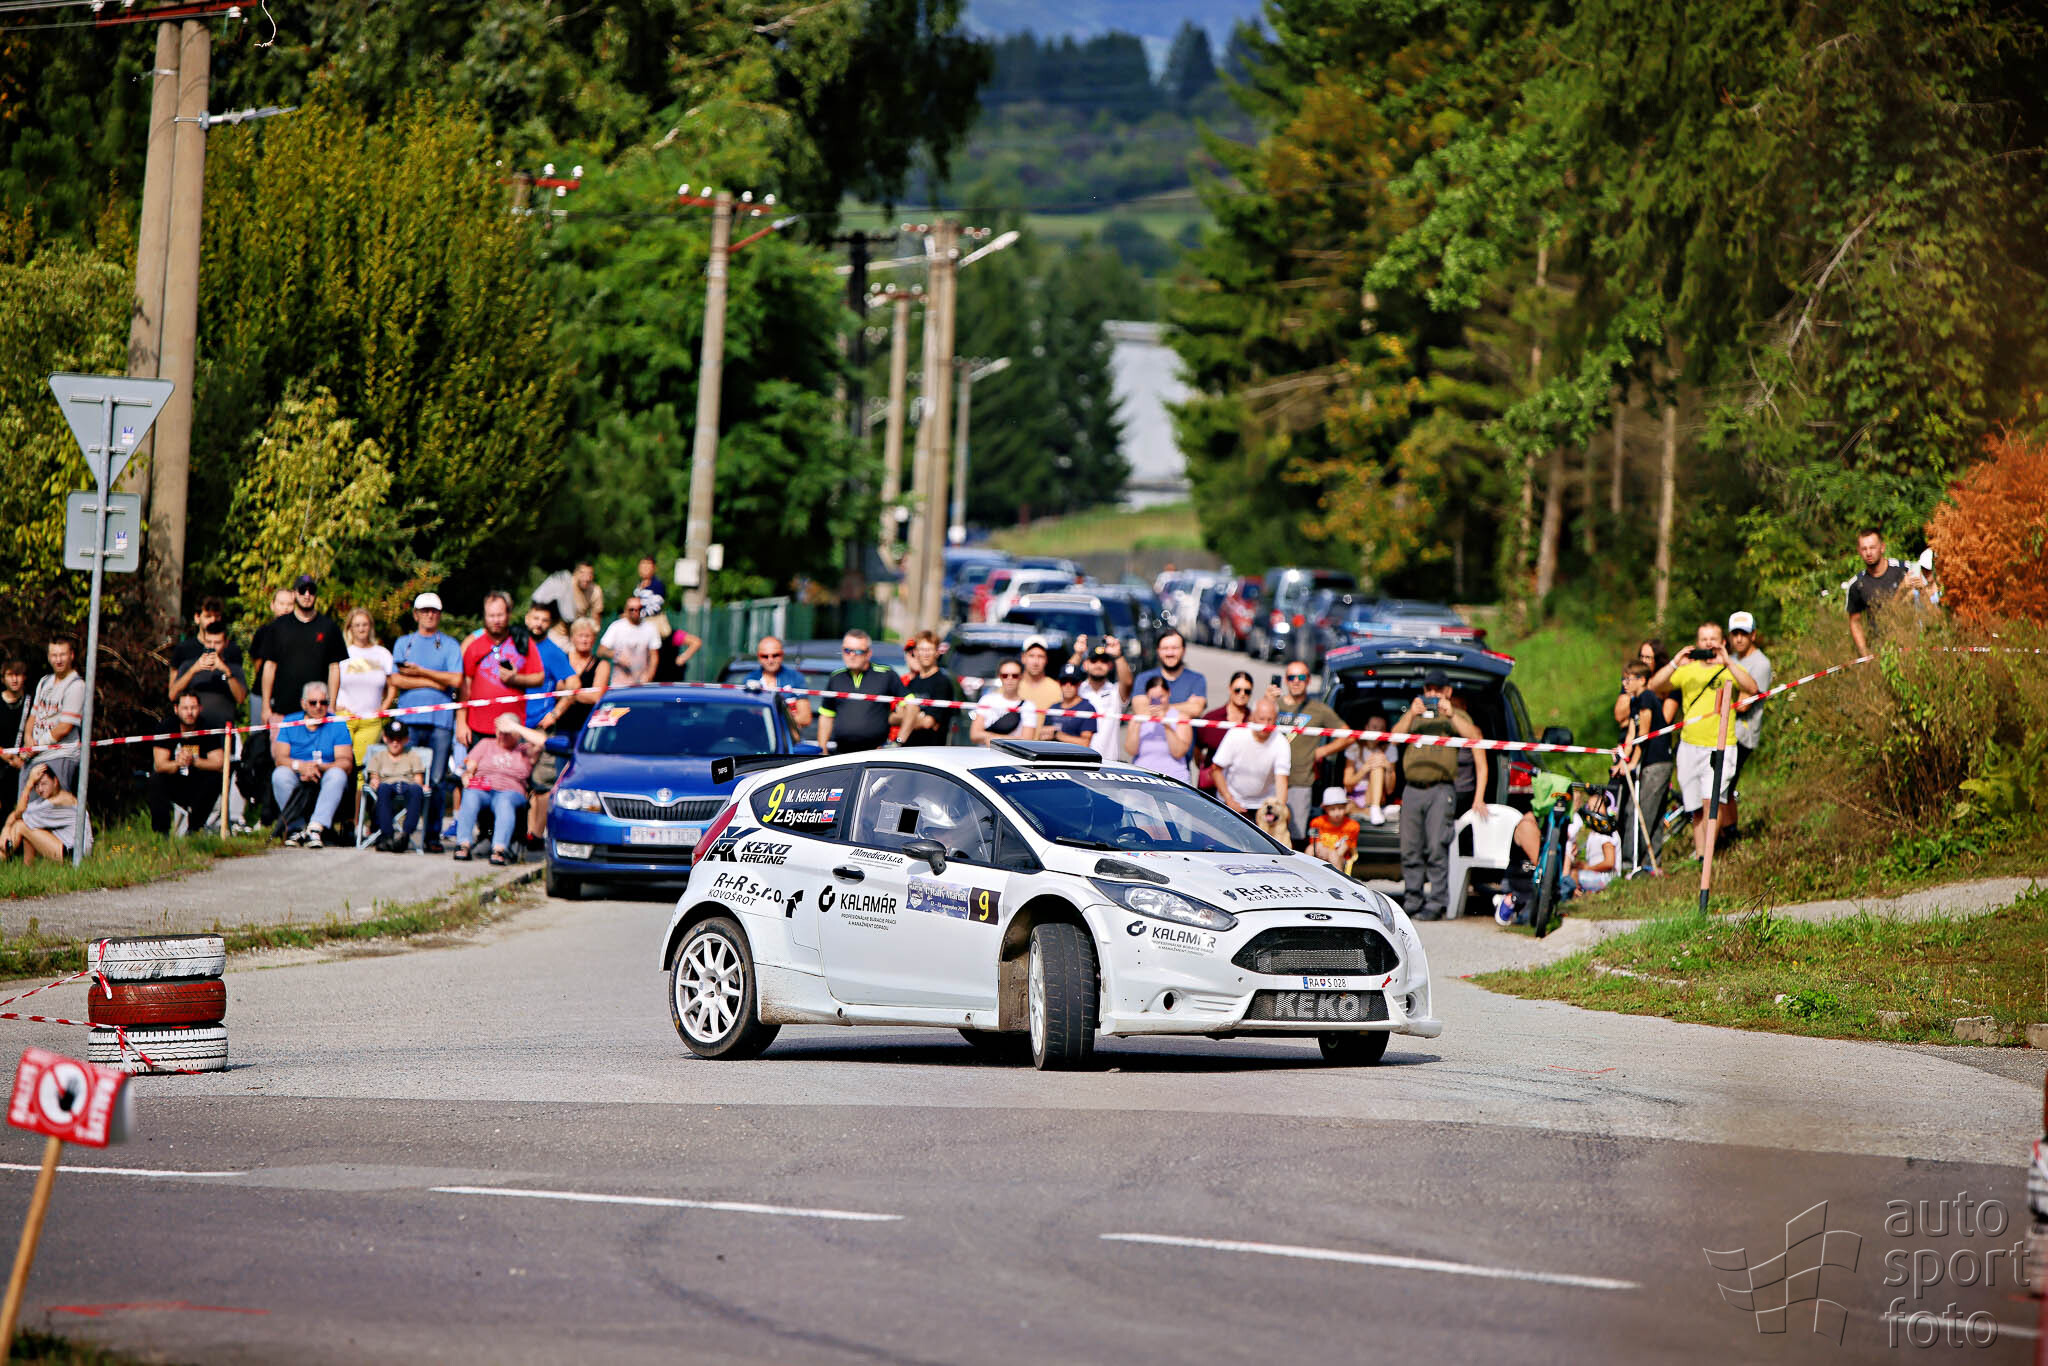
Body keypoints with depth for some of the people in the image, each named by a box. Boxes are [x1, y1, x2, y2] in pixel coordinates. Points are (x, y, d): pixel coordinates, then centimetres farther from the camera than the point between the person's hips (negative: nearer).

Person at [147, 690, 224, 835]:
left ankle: (193, 828, -13)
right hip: (171, 784, -1)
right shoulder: (166, 728, -12)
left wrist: (194, 761, -37)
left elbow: (218, 763, -19)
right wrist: (177, 764, -45)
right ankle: (161, 832, -24)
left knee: (215, 779, -26)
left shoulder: (208, 729, -8)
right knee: (156, 778, -31)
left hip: (196, 788, 1)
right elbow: (159, 765, -22)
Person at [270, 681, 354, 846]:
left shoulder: (337, 725, 3)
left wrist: (319, 767, -26)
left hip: (325, 782, -1)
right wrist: (300, 766, -26)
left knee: (337, 774, -32)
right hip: (297, 781, 1)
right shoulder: (290, 723, 6)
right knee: (280, 774, -29)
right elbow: (280, 758, -5)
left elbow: (346, 763, -8)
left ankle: (316, 828, -42)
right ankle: (294, 828, -32)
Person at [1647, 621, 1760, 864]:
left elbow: (1752, 689, -17)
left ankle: (1708, 855, -19)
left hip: (1720, 747, -4)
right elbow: (1654, 687, -1)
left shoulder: (1730, 670, 2)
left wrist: (1727, 663, -25)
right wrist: (1675, 664, -15)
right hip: (1689, 745, 4)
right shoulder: (1687, 670, 9)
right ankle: (1698, 855, 14)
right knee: (1696, 809, 7)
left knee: (1711, 800, -18)